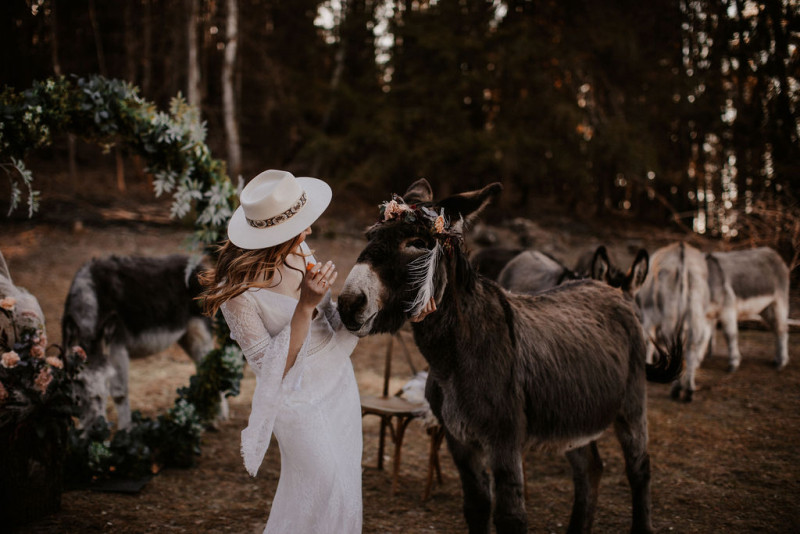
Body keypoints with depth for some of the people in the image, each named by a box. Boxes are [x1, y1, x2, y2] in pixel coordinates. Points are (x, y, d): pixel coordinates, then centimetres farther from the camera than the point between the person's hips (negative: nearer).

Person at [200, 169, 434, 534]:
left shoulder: (298, 251, -8)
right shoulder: (237, 292, -25)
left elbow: (331, 315, 4)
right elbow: (271, 369, -23)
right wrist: (305, 305, -32)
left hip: (340, 380, 7)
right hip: (298, 398, -6)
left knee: (346, 488, 18)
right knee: (325, 492, 4)